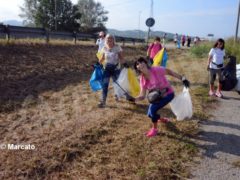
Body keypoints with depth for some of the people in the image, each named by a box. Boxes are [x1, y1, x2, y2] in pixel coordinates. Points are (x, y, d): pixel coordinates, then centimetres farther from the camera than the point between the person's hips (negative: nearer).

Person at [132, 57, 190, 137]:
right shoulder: (143, 80, -12)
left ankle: (154, 129, 4)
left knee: (152, 109, -21)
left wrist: (183, 78, -14)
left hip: (168, 94, -6)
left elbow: (169, 72, -14)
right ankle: (162, 119, 43)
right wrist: (134, 99, -33)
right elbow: (142, 96, -13)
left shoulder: (156, 70, -26)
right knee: (150, 114, 7)